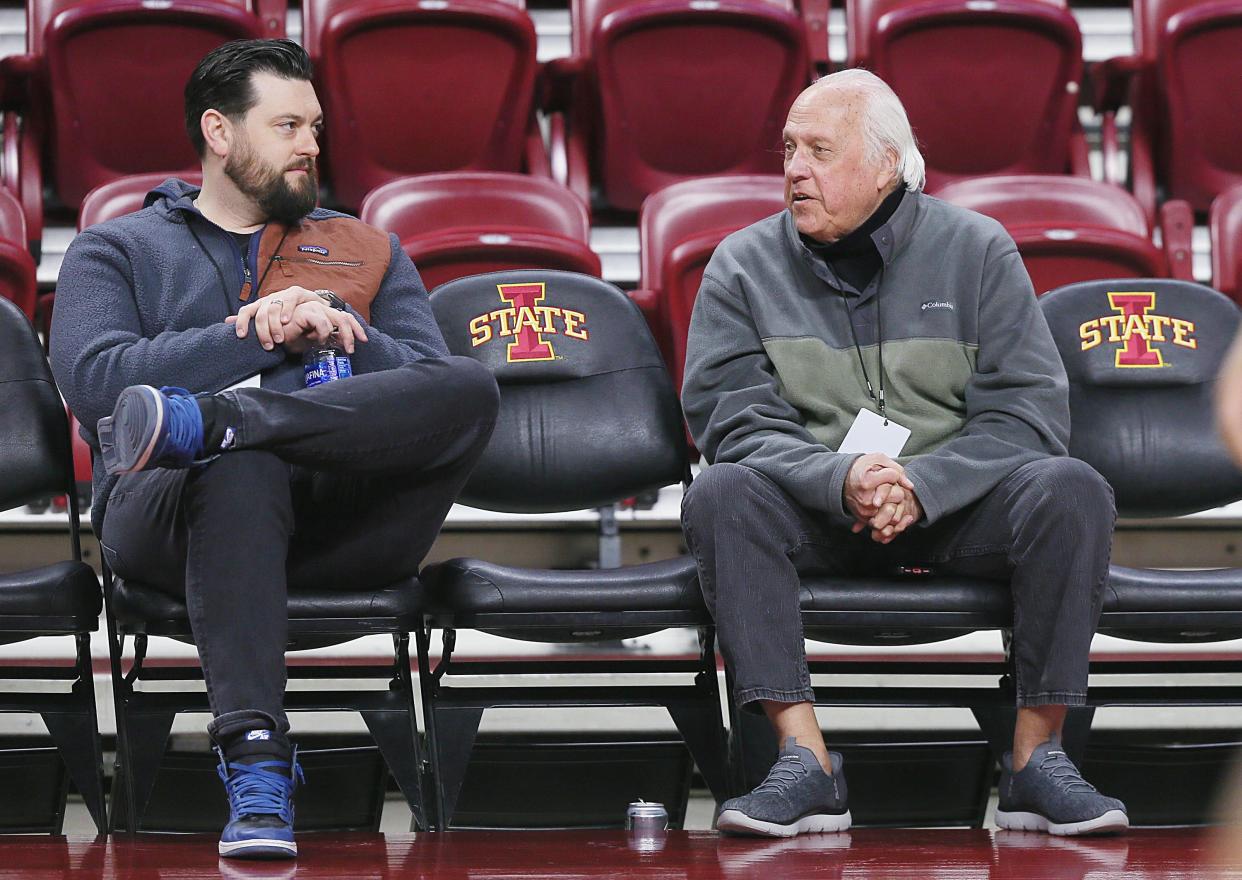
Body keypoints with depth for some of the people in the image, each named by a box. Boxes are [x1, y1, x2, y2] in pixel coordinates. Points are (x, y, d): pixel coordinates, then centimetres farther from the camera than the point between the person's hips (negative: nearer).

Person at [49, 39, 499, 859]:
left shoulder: (368, 252, 29)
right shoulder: (116, 252, 21)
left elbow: (435, 385, 12)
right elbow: (94, 379, -1)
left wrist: (341, 329, -6)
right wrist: (260, 336, -5)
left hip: (341, 522, 2)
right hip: (169, 512, -2)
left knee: (472, 389, -27)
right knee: (242, 469, -41)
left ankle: (200, 422, -38)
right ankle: (254, 757, -48)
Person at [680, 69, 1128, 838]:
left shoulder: (977, 250, 2)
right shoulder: (745, 267, 3)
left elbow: (1027, 412, -6)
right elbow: (735, 421, -7)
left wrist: (921, 486, -22)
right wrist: (840, 478, -26)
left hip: (954, 505, 0)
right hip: (817, 515, 0)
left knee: (1072, 492, -28)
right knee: (721, 496, -30)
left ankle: (1037, 758, -24)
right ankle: (806, 763, -34)